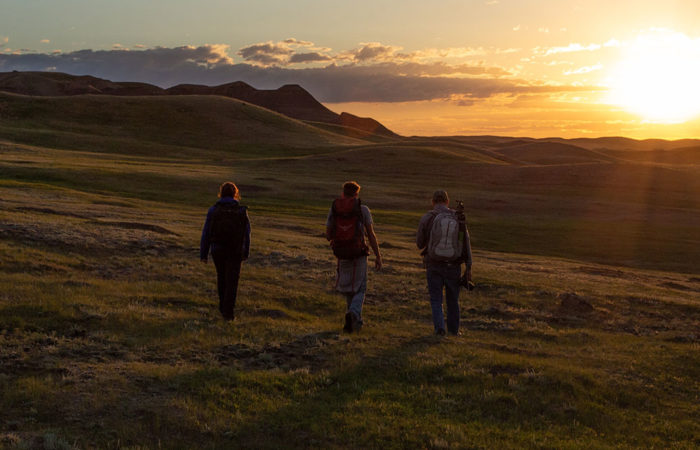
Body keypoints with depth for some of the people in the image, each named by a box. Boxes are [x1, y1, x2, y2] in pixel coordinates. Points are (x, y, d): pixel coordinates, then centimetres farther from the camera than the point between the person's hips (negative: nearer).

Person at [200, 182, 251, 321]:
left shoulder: (213, 210, -6)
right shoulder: (242, 211, -5)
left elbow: (206, 234, -5)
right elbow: (246, 234, 2)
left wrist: (203, 254, 3)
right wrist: (246, 253, 14)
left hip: (217, 250, 1)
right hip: (235, 252, -1)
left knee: (221, 276, 22)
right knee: (232, 281, 3)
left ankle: (223, 305, 33)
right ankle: (228, 311, -5)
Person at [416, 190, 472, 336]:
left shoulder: (426, 218, -7)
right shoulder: (458, 218, -1)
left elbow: (419, 244, 3)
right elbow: (466, 244, -3)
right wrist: (468, 268, -1)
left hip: (434, 265, -2)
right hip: (453, 266, 2)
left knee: (436, 299, 10)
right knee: (452, 299, 19)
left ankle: (439, 327, -7)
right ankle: (454, 329, 29)